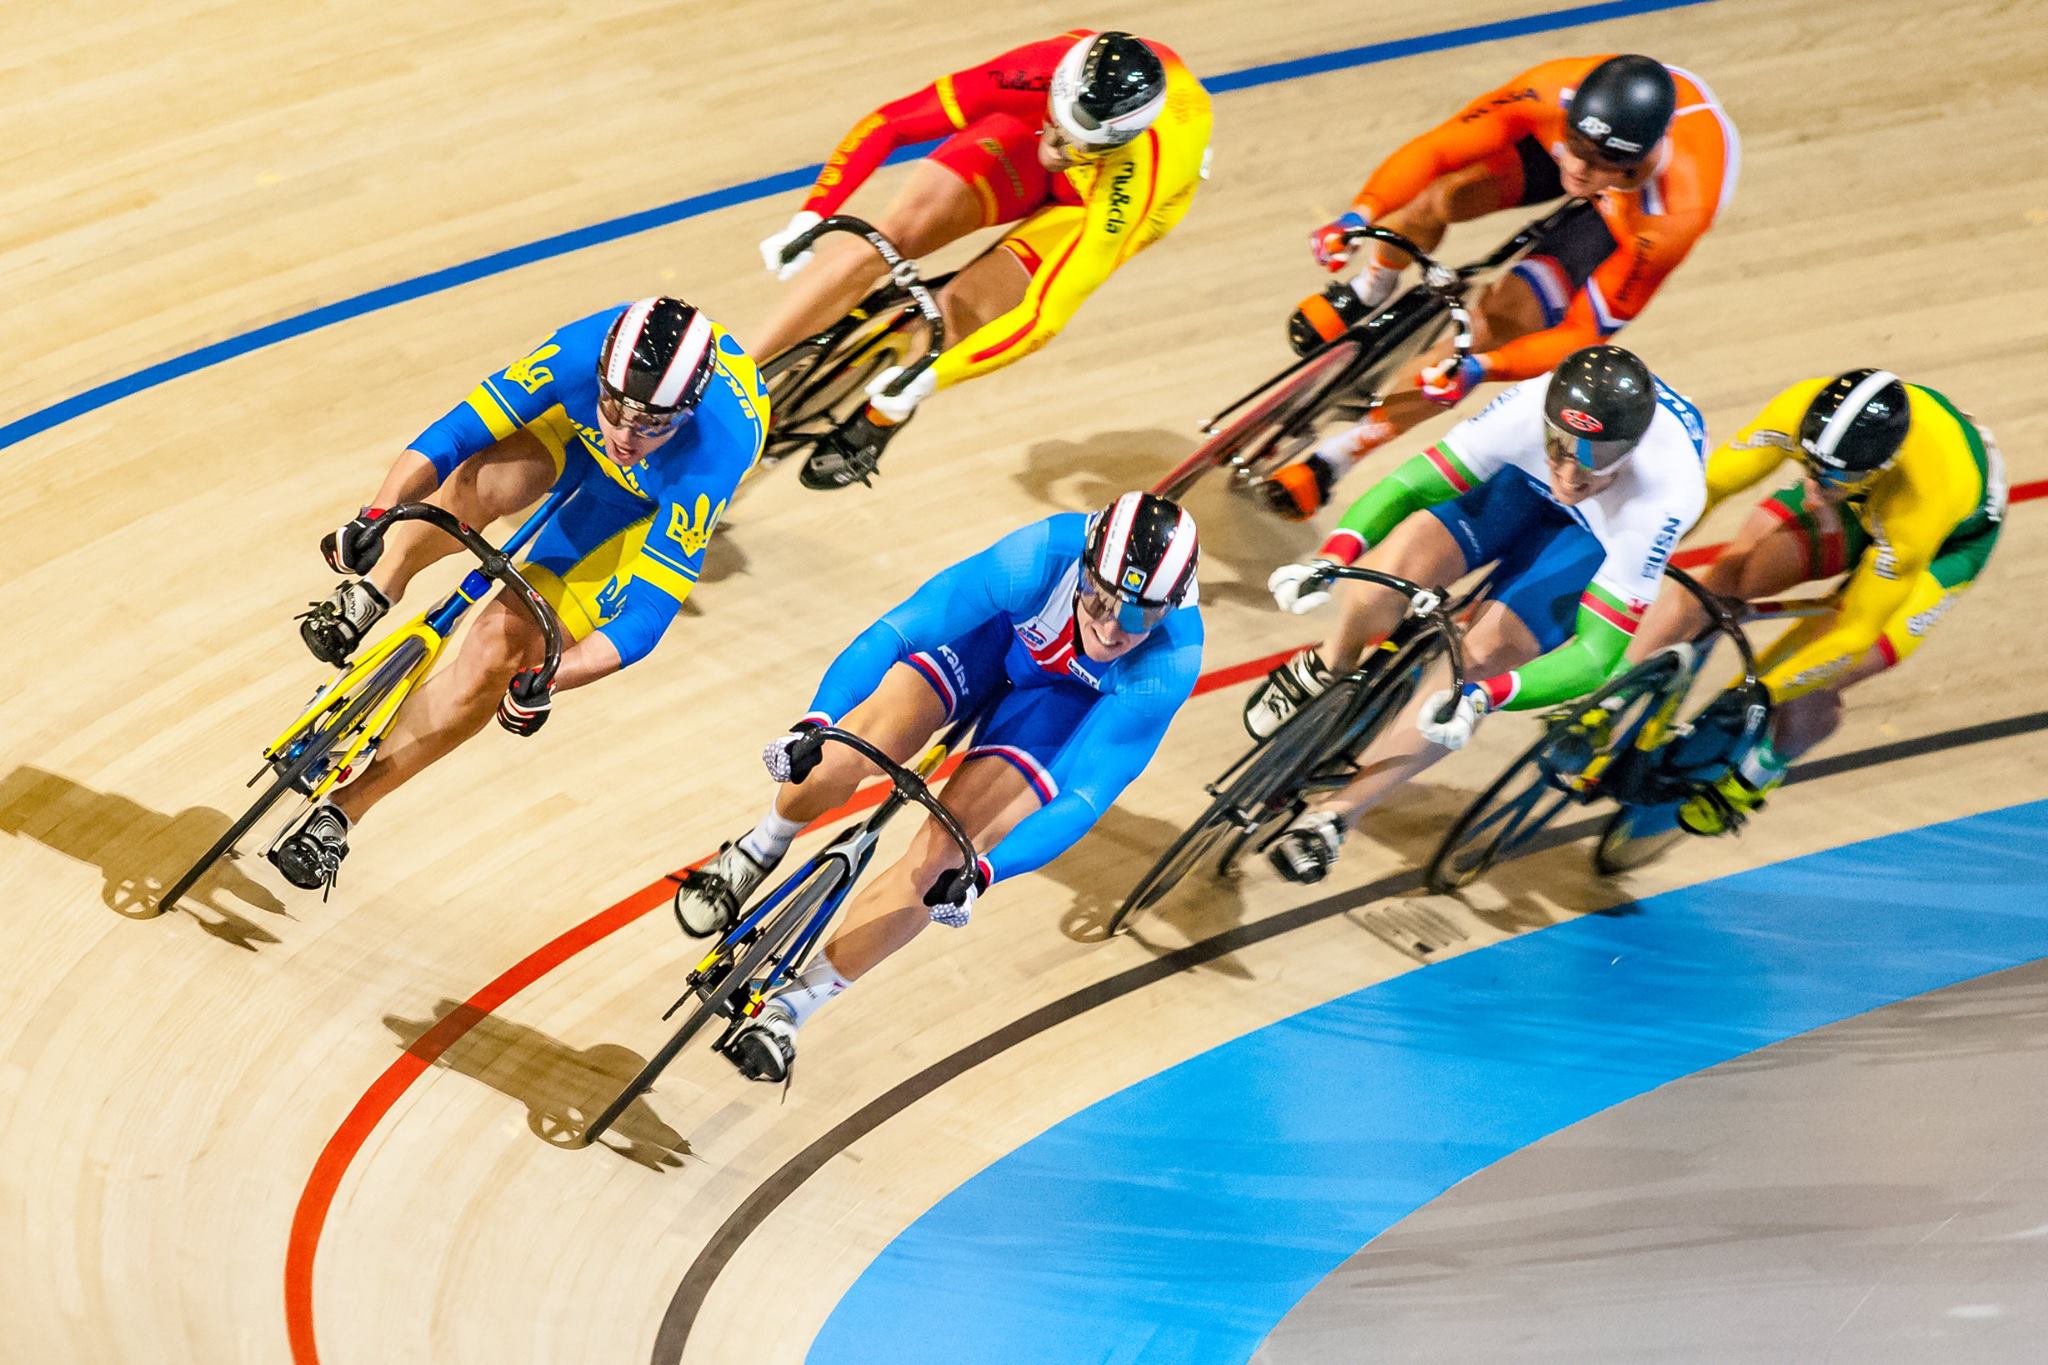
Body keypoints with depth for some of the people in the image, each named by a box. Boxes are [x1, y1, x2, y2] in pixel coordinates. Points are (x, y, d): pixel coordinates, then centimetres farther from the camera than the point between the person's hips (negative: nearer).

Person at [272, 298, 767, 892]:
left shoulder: (707, 463, -43)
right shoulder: (583, 353, -38)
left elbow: (646, 616, -37)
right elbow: (451, 435, -32)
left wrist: (543, 681, -49)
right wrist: (375, 515, -47)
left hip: (652, 500, -2)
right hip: (576, 427, 2)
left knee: (501, 648, -14)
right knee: (475, 482, -34)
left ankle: (343, 809, 1)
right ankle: (371, 593, -5)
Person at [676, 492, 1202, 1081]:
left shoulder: (1170, 663, -36)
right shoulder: (1042, 557, -38)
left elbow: (1086, 795, -32)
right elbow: (897, 630, -35)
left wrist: (982, 872, -42)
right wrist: (817, 720, -48)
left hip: (1070, 698, 0)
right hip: (996, 633, 0)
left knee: (938, 858, -15)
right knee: (851, 752, -23)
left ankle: (792, 1005, 3)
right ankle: (758, 850, 12)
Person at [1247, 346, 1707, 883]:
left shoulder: (1666, 497, -42)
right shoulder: (1531, 405, -39)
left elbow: (1598, 652, -38)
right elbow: (1411, 483, -27)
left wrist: (1484, 695, -53)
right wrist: (1333, 554, -45)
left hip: (1606, 533, -2)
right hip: (1524, 479, 2)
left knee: (1478, 661, -21)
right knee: (1388, 576, -24)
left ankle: (1335, 814, -4)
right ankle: (1327, 667, 12)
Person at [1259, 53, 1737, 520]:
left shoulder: (1675, 218, -43)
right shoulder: (1555, 91, -40)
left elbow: (1583, 332, -35)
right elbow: (1434, 149, -32)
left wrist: (1480, 369, -48)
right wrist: (1358, 215, -48)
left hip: (1635, 209, -3)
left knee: (1497, 324, -18)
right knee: (1433, 196, -21)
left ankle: (1335, 459, -3)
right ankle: (1369, 292, 17)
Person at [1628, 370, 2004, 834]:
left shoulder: (1923, 502, -44)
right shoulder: (1801, 410, -36)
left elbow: (1856, 631, -34)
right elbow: (1710, 483, -22)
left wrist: (1763, 691, -40)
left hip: (1949, 537, -4)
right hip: (1861, 500, 4)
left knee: (1807, 695, -17)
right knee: (1717, 584, -19)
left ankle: (1761, 771, 17)